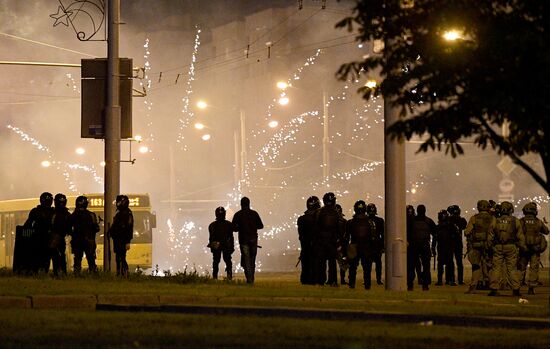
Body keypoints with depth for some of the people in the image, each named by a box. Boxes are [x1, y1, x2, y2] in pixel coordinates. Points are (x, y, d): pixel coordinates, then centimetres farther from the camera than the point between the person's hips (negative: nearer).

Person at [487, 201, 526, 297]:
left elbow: (490, 237, 5)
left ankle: (494, 289, -1)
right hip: (511, 247, -1)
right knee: (512, 269, 4)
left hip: (498, 247, 1)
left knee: (496, 268, 4)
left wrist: (489, 246, 17)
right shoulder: (515, 221, -2)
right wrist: (523, 247, 9)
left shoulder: (495, 221, 1)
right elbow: (520, 236, 0)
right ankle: (515, 290, 5)